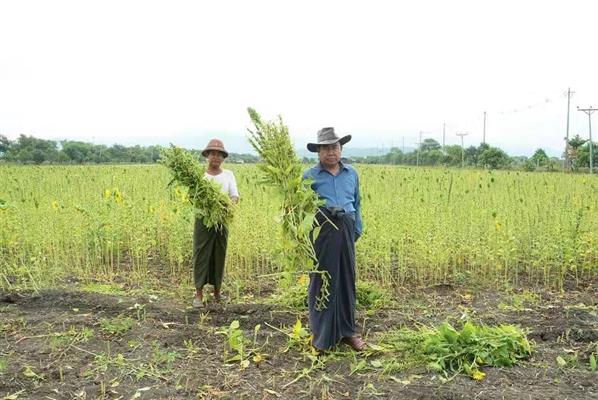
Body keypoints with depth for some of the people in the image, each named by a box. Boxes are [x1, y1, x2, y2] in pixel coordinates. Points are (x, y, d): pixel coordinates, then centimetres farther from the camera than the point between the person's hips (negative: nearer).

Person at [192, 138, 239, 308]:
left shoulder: (228, 175, 9)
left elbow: (235, 196, 1)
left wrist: (231, 203, -21)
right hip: (203, 219, -2)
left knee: (219, 255, 8)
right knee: (201, 254, -2)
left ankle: (217, 291, 21)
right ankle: (199, 293, 4)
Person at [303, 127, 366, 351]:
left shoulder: (352, 174, 14)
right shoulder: (310, 176, 2)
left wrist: (357, 230, 16)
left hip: (346, 231, 4)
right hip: (321, 230, -4)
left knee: (346, 281, 11)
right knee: (322, 282, 3)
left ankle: (347, 331, 26)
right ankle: (322, 335, 16)